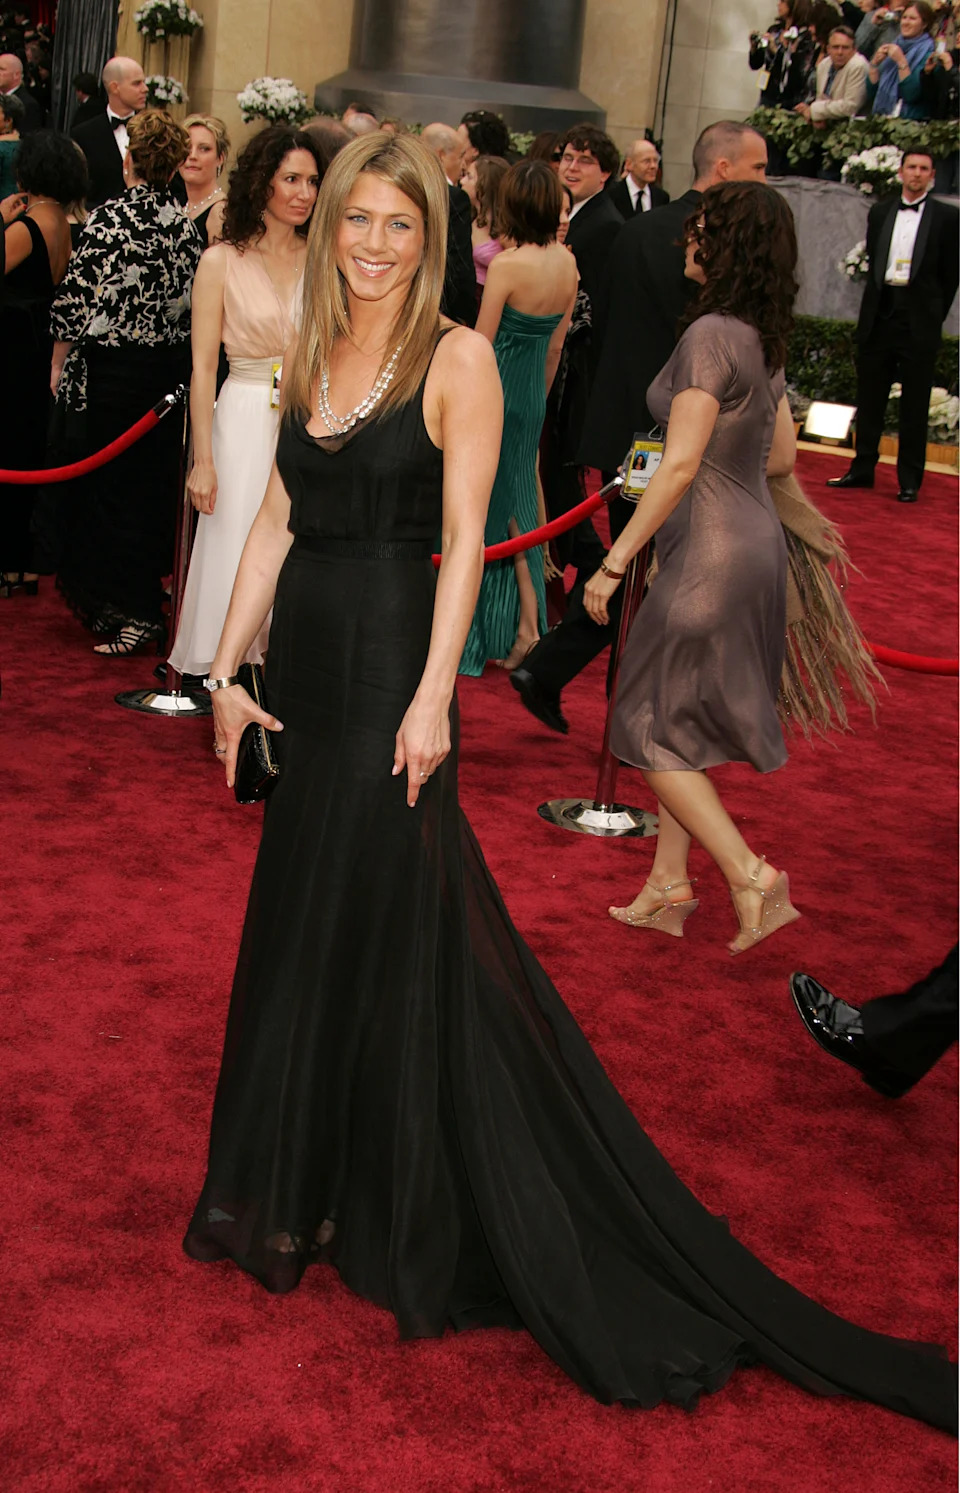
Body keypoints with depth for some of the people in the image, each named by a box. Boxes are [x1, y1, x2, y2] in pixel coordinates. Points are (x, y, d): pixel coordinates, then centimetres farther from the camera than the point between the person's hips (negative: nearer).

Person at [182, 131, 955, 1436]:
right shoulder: (311, 354, 11)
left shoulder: (456, 359, -8)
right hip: (304, 666, 7)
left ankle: (398, 1218, 19)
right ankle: (300, 1185, 35)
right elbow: (275, 522, 10)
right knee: (304, 925, 16)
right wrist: (226, 669, 5)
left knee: (385, 928, 1)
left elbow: (463, 540, -12)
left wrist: (432, 696, -19)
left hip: (386, 665, -6)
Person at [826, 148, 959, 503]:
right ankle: (862, 469, 17)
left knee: (914, 403, 0)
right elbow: (872, 261, 15)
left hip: (919, 320, -3)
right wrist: (880, 300, 10)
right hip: (880, 314, 3)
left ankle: (909, 480, 5)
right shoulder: (879, 212, 11)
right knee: (870, 396, 8)